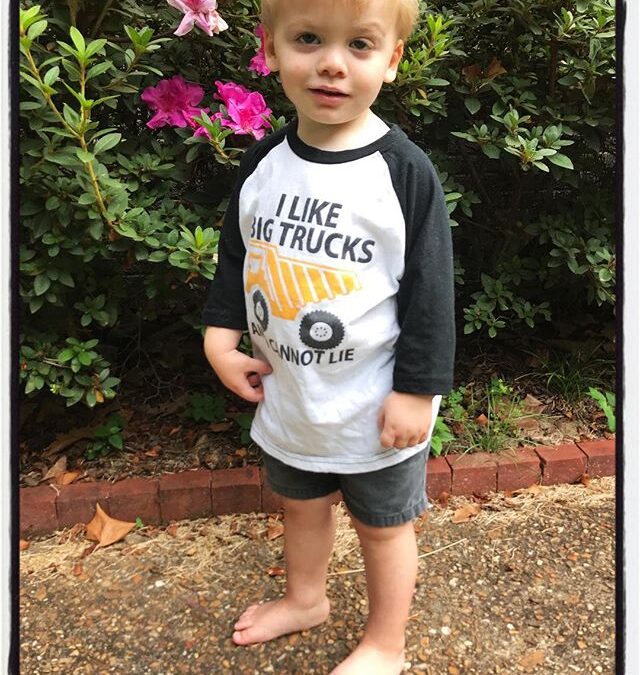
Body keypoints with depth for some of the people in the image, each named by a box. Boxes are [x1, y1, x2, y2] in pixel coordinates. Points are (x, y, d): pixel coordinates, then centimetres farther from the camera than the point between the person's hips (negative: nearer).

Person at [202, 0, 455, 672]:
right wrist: (221, 335, 1)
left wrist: (417, 389, -14)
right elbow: (236, 254, 9)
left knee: (383, 525, 16)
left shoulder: (405, 171, -17)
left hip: (375, 404, -4)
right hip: (287, 393, 5)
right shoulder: (262, 162, -3)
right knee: (301, 505, 26)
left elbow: (431, 289, -14)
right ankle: (305, 597, 55)